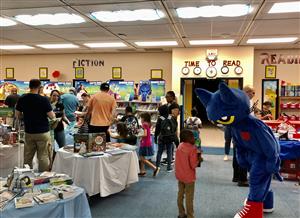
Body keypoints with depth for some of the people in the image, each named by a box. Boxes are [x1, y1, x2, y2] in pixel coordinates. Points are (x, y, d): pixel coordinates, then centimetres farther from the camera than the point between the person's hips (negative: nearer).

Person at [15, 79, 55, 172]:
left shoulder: (22, 99, 0)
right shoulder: (44, 99, -13)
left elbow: (17, 115, 9)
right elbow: (52, 116, -12)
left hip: (29, 132, 4)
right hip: (43, 132, -4)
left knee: (27, 157, 13)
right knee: (43, 157, 2)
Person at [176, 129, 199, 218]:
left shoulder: (180, 146, 0)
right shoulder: (192, 149, -21)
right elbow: (193, 165, -21)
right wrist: (198, 159, -5)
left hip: (179, 175, 7)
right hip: (189, 177, -7)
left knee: (180, 194, 17)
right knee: (189, 198, 5)